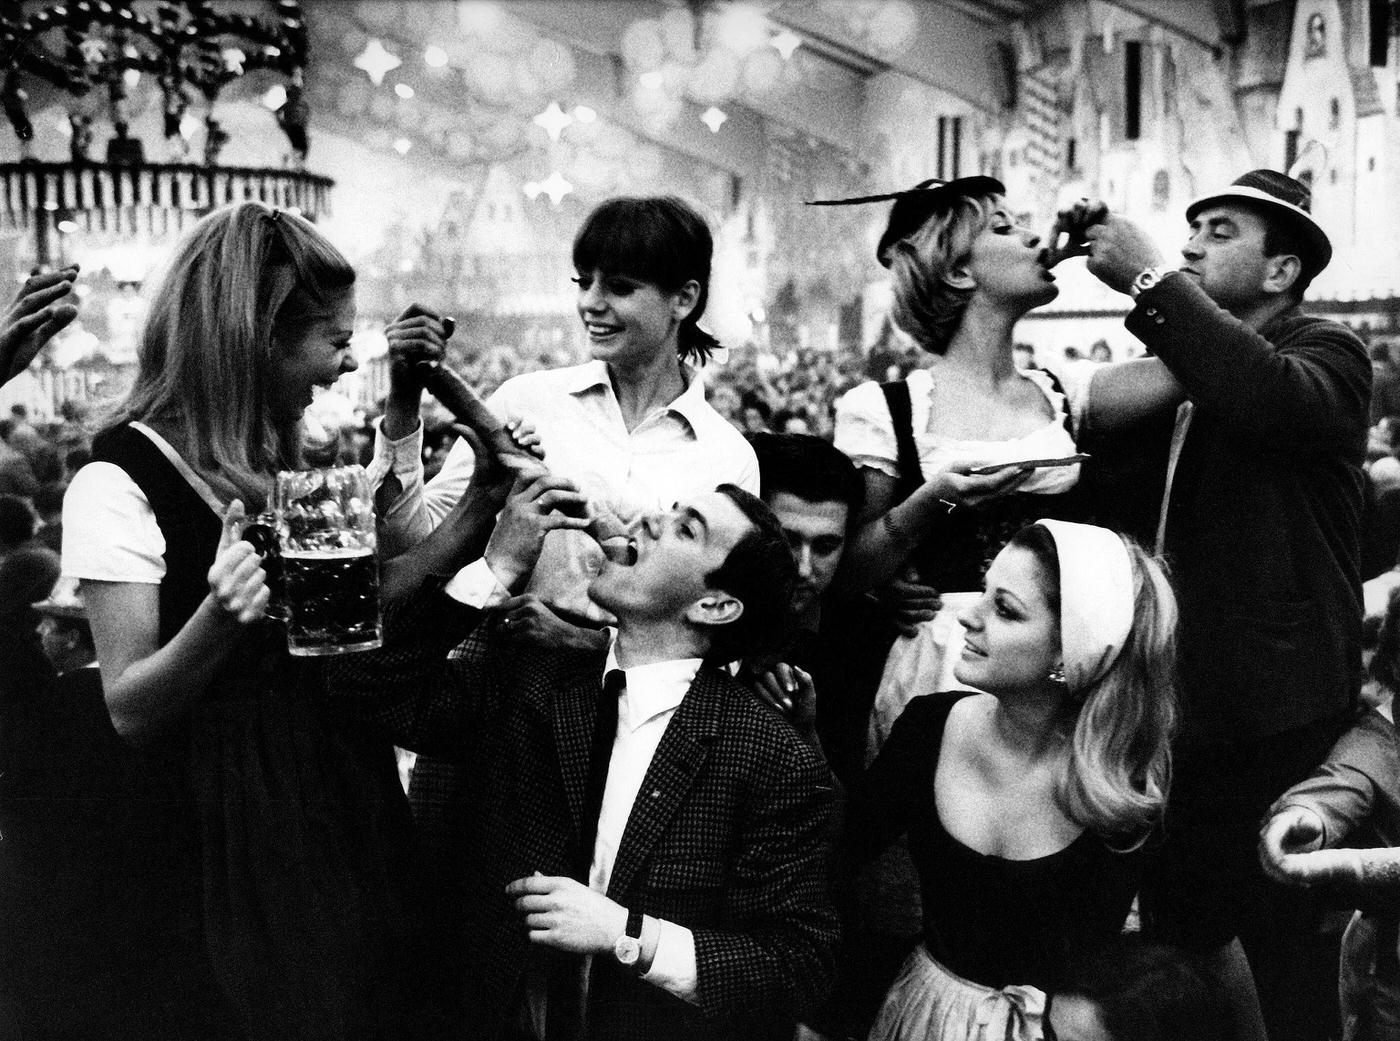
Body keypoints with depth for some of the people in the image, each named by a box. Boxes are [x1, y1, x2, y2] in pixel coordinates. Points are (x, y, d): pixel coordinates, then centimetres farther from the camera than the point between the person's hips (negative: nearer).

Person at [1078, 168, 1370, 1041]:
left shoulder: (1327, 354, -7)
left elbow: (1270, 398, -31)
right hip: (1186, 709, 7)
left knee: (1281, 969, 1)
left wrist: (1151, 278, -27)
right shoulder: (1187, 369, 15)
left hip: (1279, 722, -7)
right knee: (1177, 943, 16)